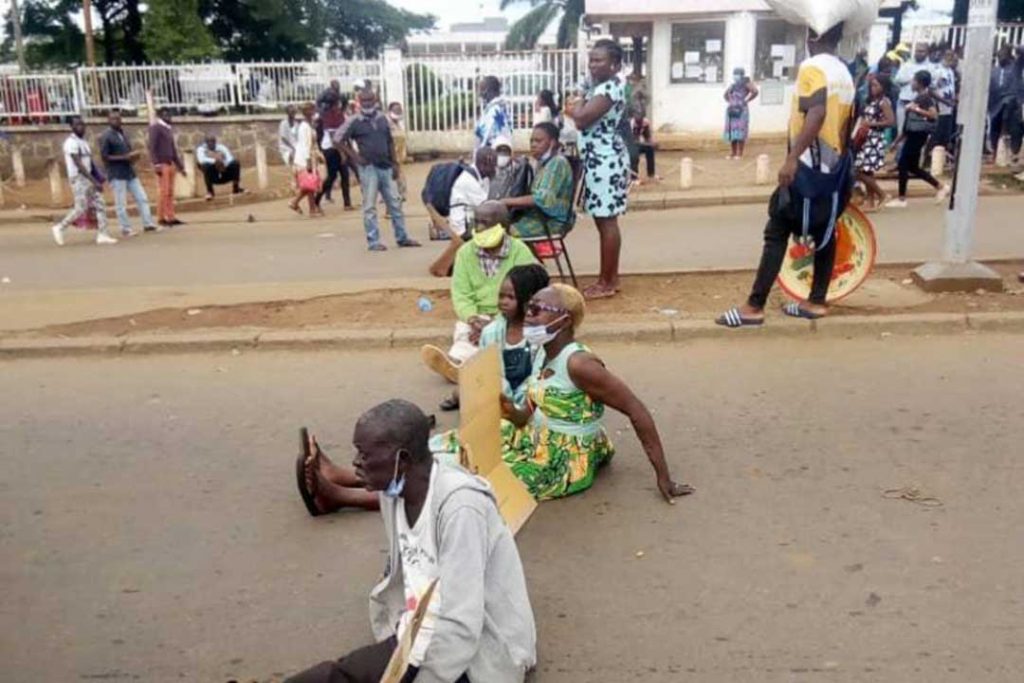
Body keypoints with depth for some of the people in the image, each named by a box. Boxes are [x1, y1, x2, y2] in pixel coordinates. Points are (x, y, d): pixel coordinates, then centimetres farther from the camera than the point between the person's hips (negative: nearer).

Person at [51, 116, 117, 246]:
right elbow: (79, 165, -21)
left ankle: (102, 235, 3)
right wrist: (94, 181, -25)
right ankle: (59, 228, 8)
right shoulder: (71, 142, -14)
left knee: (100, 206, 2)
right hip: (79, 179, -9)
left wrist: (97, 179, 14)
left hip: (88, 179, 9)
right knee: (81, 209, -7)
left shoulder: (83, 141, 15)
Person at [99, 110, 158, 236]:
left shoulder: (123, 134, 15)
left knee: (142, 198, 4)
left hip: (130, 172, 7)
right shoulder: (106, 137, -8)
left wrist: (134, 155, 0)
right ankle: (126, 229, 3)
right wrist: (125, 157, -20)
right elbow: (104, 157, -14)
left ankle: (148, 224, 7)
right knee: (121, 204, -3)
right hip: (116, 174, -7)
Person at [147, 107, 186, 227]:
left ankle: (170, 217, 6)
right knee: (164, 192, -10)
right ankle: (161, 218, -7)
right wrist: (156, 163, -21)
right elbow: (152, 147, -11)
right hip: (162, 164, -8)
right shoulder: (155, 127, -3)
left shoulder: (169, 129, 20)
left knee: (170, 192, 5)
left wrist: (180, 166, 21)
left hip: (171, 163, 8)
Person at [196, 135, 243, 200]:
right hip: (213, 177, -2)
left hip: (225, 175, 2)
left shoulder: (221, 147, 3)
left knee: (235, 162, -22)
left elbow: (231, 158, -13)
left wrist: (224, 164, -33)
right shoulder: (201, 149, -2)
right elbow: (201, 160, -24)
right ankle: (209, 191, -22)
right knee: (206, 165, -32)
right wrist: (214, 161, -39)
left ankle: (236, 187, -10)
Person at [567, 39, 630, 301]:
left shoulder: (609, 89, -17)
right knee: (604, 221, 14)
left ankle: (607, 282, 2)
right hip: (598, 159, 11)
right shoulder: (602, 87, 17)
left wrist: (578, 103, -5)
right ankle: (609, 277, 21)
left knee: (607, 222, -4)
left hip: (605, 161, -11)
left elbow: (581, 118, -22)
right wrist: (579, 107, 0)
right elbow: (580, 116, 19)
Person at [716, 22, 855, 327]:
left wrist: (793, 157, -35)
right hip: (834, 168, 9)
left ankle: (754, 307, -6)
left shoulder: (812, 67, -12)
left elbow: (817, 112, -29)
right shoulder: (844, 73, 14)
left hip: (808, 167, -9)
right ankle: (817, 301, 21)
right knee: (824, 233, 13)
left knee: (777, 233, -7)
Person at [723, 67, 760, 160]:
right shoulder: (732, 85, 17)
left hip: (741, 110, -7)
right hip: (732, 110, 7)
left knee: (740, 131, -9)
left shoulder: (746, 83, -2)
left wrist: (746, 100, -8)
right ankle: (733, 153, 11)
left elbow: (755, 91, -14)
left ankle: (740, 153, -7)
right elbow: (726, 94, 34)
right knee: (731, 131, 5)